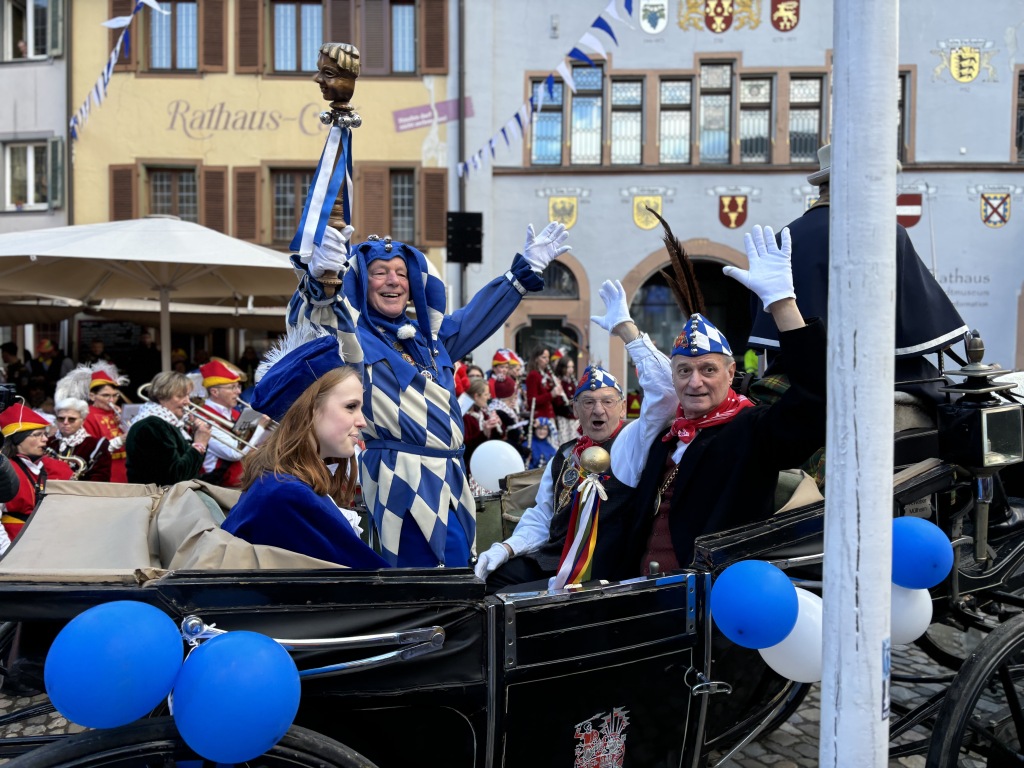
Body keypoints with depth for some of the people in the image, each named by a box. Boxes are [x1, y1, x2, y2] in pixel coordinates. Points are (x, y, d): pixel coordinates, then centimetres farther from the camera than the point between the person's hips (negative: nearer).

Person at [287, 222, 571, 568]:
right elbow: (311, 318, -24)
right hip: (404, 481, -8)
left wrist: (527, 268, 33)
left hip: (449, 478, 8)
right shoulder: (352, 336, -3)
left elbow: (480, 313, 29)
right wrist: (318, 279, -46)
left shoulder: (429, 337, 17)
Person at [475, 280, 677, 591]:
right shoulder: (563, 457, 18)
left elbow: (665, 392, -19)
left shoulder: (634, 440, -2)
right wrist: (506, 547, 3)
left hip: (604, 574, -7)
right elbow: (540, 518, 22)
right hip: (552, 563, 7)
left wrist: (626, 328, -18)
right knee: (494, 577, -11)